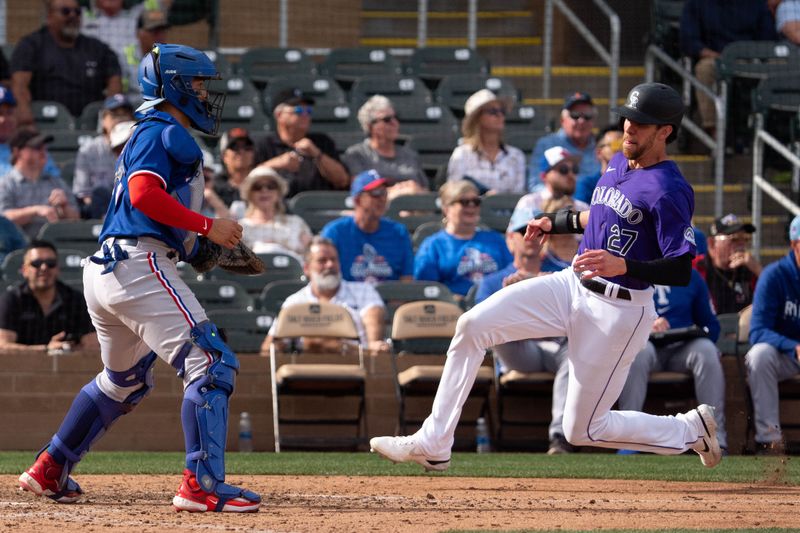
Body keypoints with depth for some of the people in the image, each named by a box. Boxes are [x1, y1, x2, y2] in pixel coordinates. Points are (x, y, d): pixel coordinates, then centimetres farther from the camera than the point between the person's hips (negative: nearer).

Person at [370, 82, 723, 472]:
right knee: (473, 324, -8)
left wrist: (625, 267, -37)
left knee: (582, 429, 0)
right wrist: (558, 221, 35)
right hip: (574, 286, 8)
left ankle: (692, 430, 21)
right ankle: (432, 444, -4)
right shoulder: (620, 162, 9)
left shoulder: (669, 190, -19)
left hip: (619, 310, -8)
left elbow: (681, 271, -24)